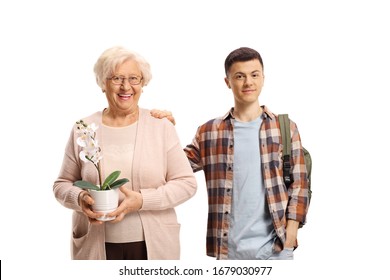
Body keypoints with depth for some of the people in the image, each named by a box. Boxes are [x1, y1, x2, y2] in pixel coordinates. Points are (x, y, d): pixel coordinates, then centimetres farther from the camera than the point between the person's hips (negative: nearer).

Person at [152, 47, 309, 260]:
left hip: (275, 246, -1)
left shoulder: (285, 128, 3)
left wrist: (291, 231, -6)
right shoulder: (209, 132, 5)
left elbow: (298, 183, 1)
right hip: (228, 247, 1)